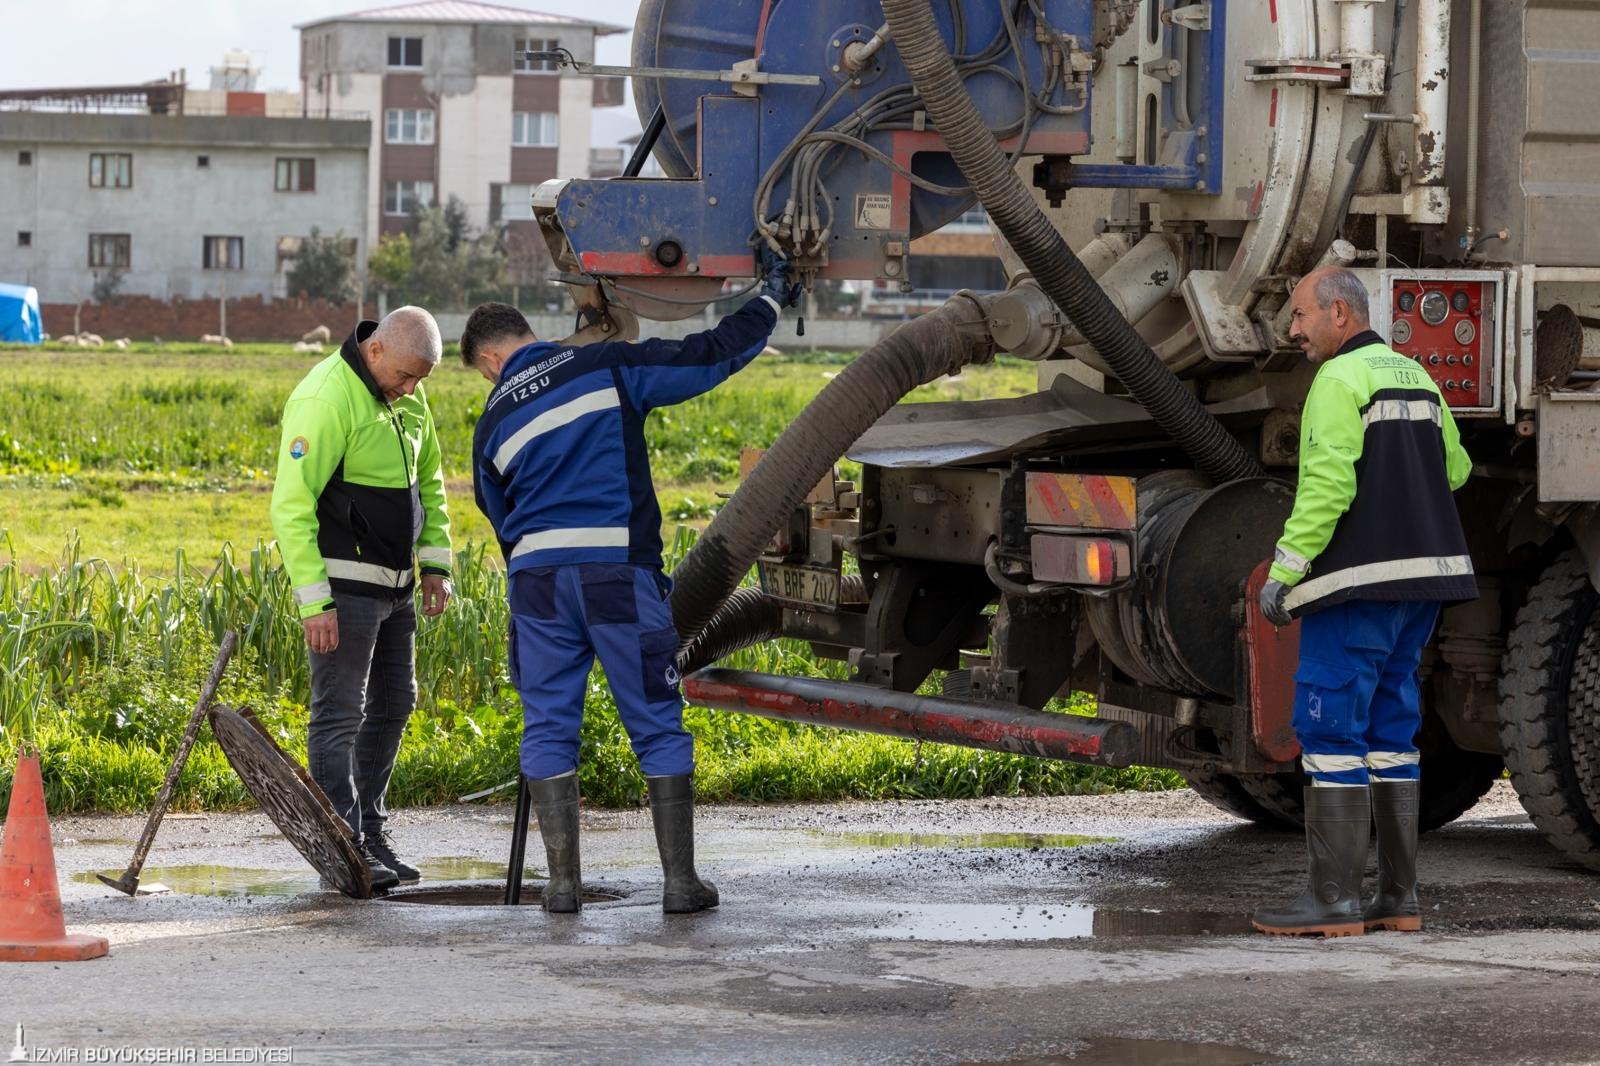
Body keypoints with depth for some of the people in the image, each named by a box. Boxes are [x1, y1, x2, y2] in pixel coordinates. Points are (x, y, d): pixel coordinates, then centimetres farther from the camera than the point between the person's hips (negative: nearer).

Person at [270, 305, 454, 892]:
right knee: (339, 713, -7)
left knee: (393, 705, 14)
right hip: (344, 582, -9)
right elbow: (291, 505, -21)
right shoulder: (326, 398, -19)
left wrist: (435, 562, 14)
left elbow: (429, 479, 23)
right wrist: (314, 602, -24)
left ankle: (370, 831, 23)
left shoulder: (407, 396, 8)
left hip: (395, 581, 9)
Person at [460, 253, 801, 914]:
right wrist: (772, 298, 17)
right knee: (657, 726, 5)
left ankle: (563, 881, 4)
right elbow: (708, 358, 4)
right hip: (619, 572, -2)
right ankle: (680, 879, 3)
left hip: (536, 577, 2)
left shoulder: (493, 424, 13)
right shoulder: (604, 368, 5)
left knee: (548, 728, 9)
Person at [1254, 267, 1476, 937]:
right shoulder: (1414, 378, 16)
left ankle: (1333, 900, -10)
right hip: (1421, 578, 9)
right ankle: (1398, 897, 11)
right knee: (1388, 730, 12)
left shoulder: (1339, 380, -11)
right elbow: (1453, 471, 25)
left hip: (1359, 580, -9)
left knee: (1330, 728, -7)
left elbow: (1326, 486, -19)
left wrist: (1283, 573, -16)